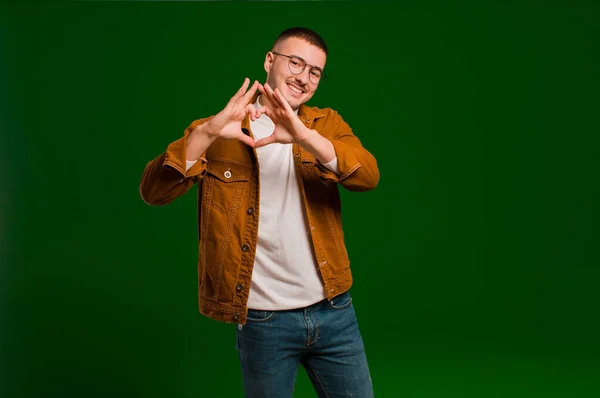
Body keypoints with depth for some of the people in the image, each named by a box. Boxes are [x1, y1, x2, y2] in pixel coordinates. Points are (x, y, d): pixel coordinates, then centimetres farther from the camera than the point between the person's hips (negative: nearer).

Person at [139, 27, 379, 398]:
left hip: (334, 311, 2)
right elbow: (154, 192, -14)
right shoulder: (219, 132, -2)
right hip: (262, 320, -2)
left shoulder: (327, 124, 5)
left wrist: (304, 136, -30)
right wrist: (205, 132, -29)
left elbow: (368, 176, -14)